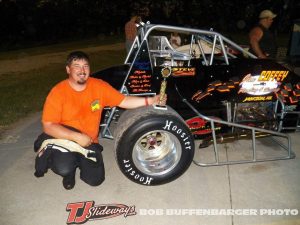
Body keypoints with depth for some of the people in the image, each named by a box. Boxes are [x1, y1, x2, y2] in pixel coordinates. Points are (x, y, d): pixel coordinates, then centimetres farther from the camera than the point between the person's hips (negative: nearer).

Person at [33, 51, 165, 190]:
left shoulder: (99, 86, -7)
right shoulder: (58, 92, -17)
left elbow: (123, 101, -4)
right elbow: (47, 126, -19)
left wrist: (150, 101, -15)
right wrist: (77, 137, -27)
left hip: (88, 142, 3)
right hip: (63, 138, -3)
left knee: (95, 179, -7)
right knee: (64, 169, -30)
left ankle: (75, 160, 23)